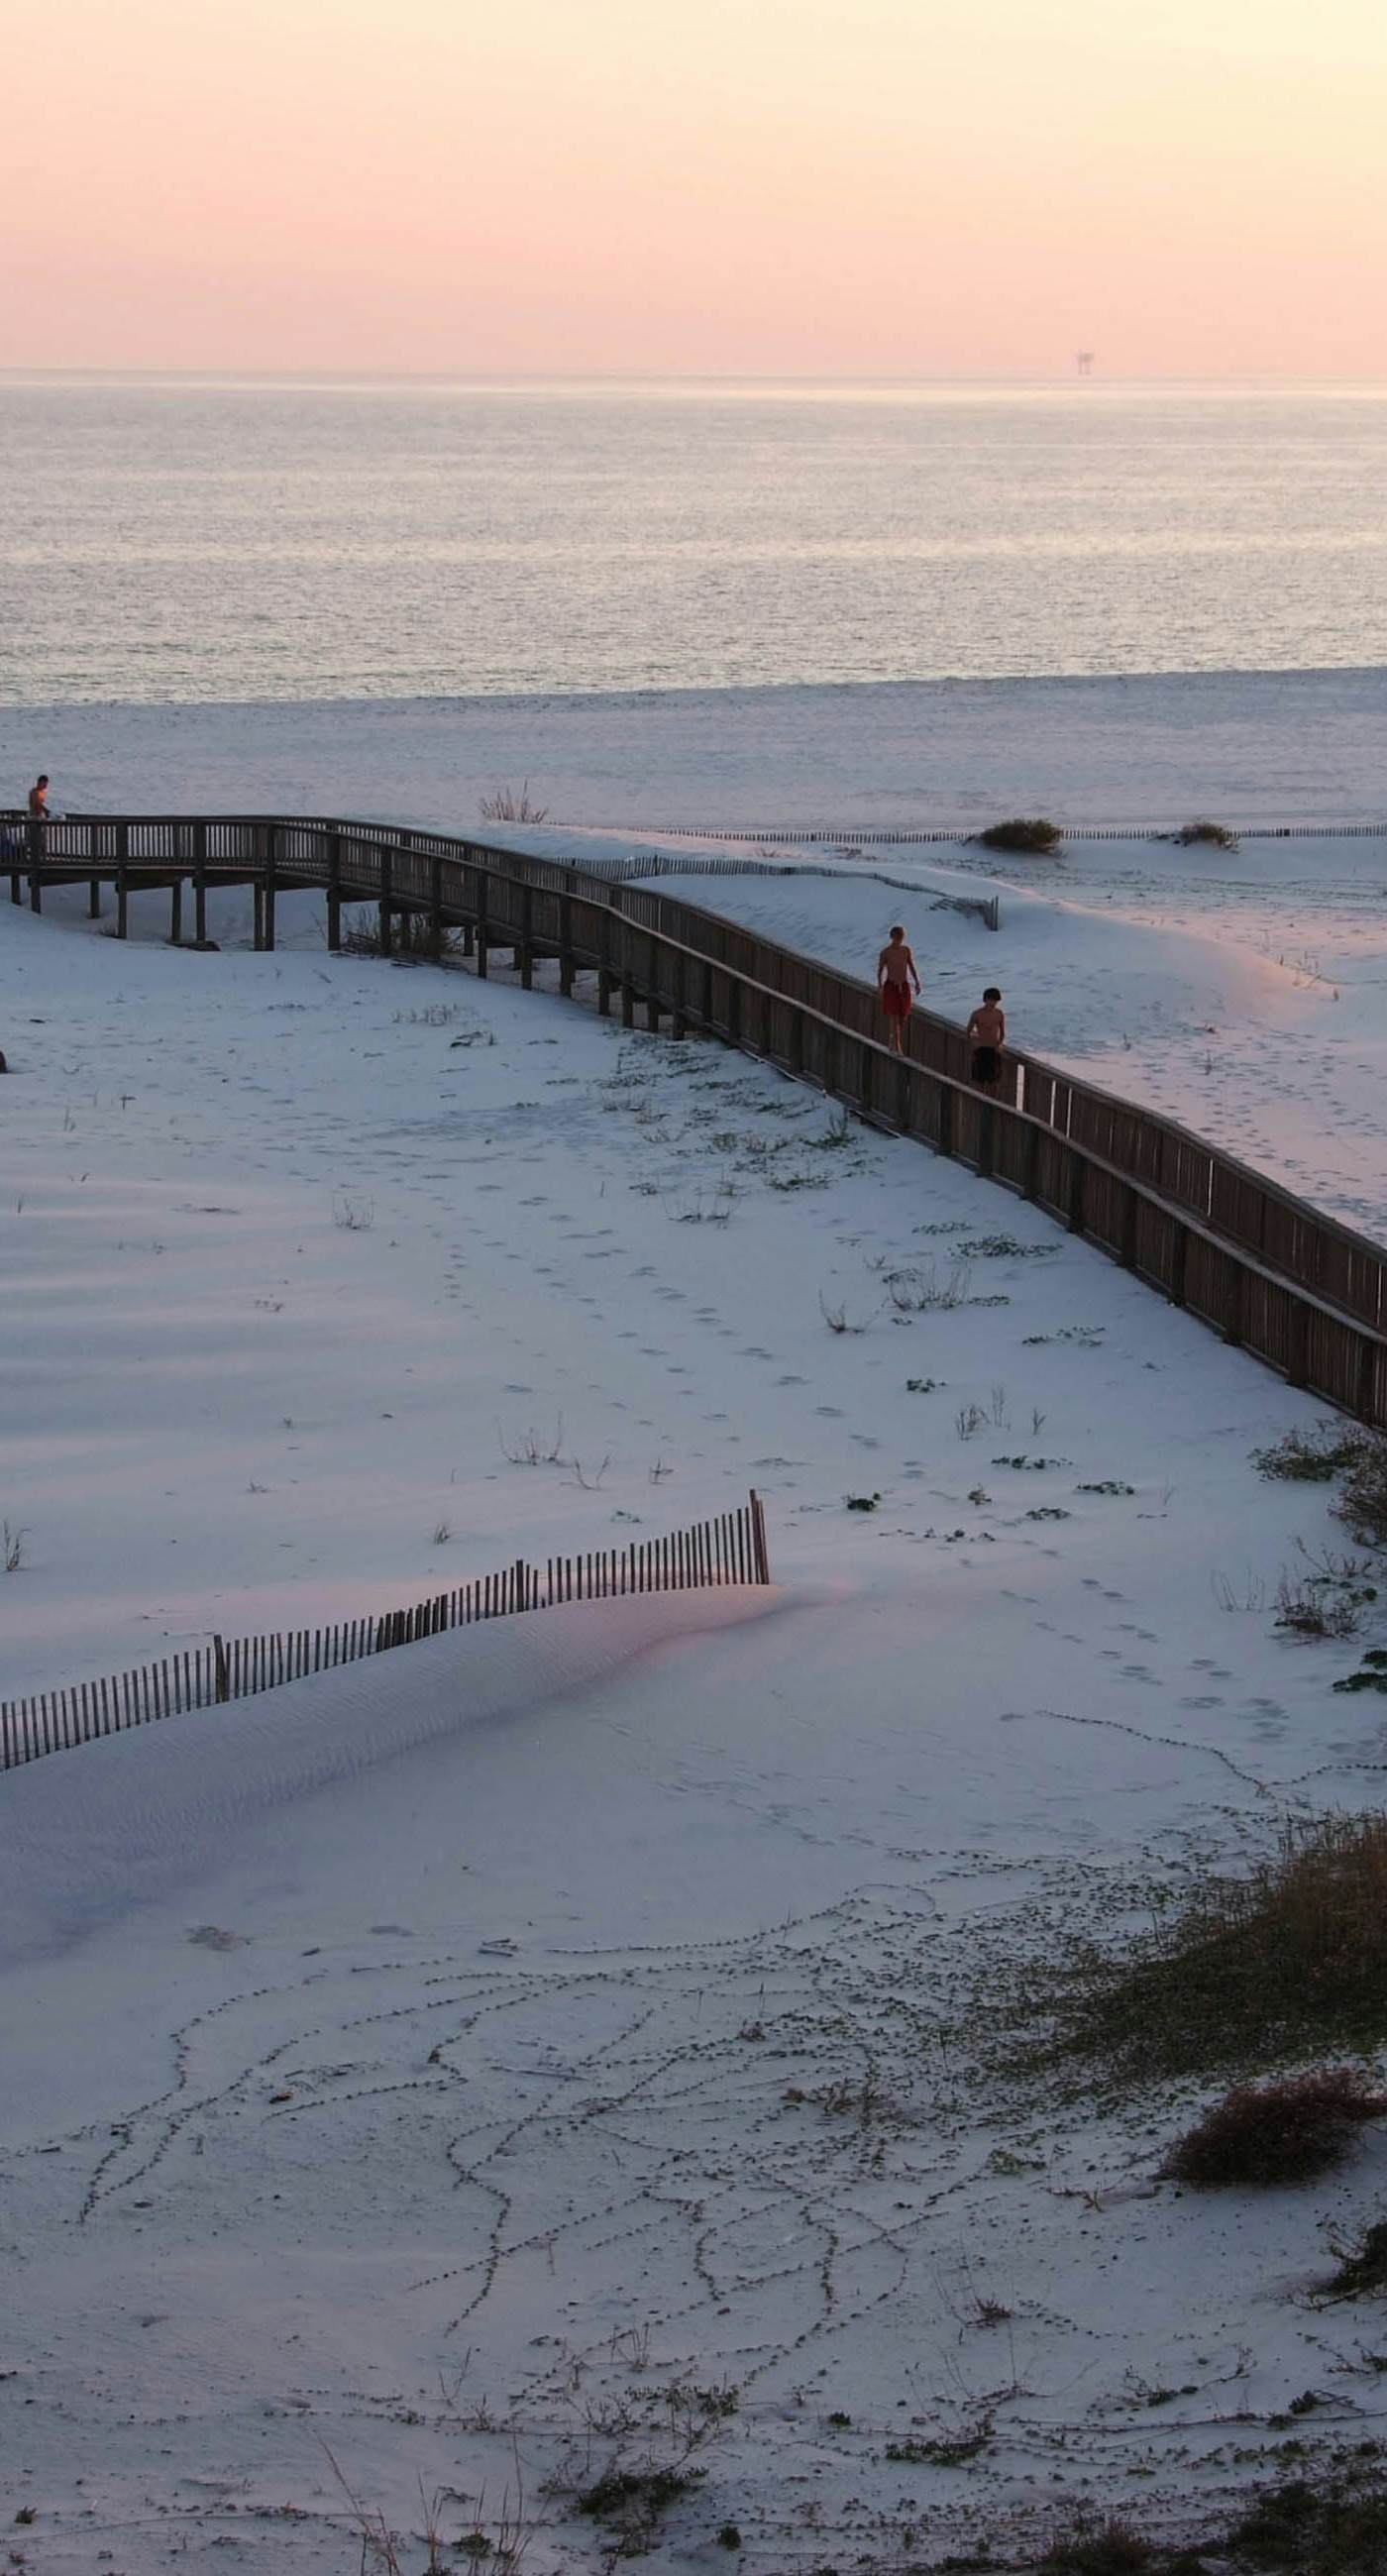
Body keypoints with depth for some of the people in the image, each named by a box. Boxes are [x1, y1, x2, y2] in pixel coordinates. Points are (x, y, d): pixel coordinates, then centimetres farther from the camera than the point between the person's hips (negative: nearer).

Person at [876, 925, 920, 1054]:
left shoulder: (907, 950, 4)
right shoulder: (885, 952, -6)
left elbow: (912, 966, 10)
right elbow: (880, 970, 1)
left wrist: (917, 982, 0)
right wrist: (879, 985, -12)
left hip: (904, 986, 4)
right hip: (891, 986, -4)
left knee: (903, 1018, 5)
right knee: (894, 1018, -10)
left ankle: (893, 1044, 22)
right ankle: (897, 1047, -9)